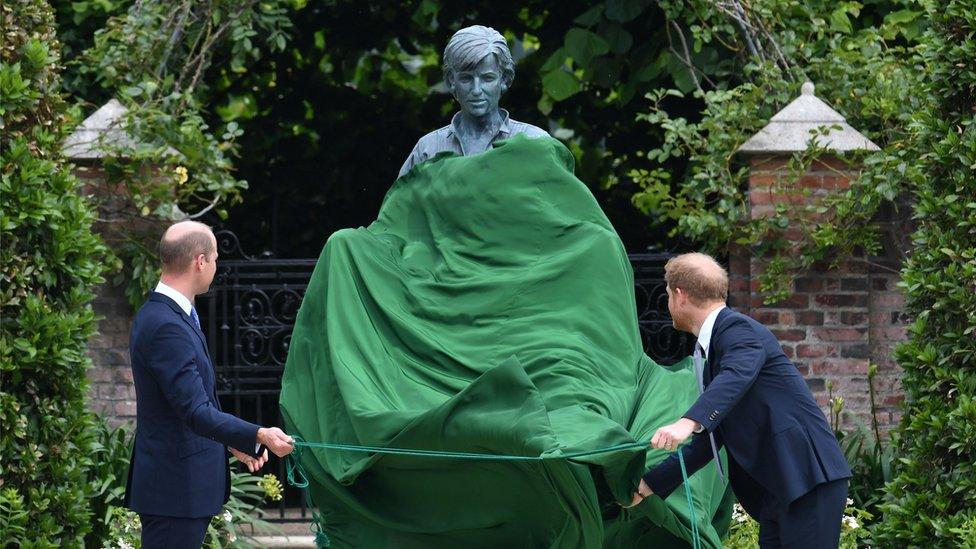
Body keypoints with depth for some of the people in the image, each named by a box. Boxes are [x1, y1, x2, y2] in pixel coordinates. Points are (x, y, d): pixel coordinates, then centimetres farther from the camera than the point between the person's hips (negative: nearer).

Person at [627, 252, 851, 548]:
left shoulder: (739, 329, -8)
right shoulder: (711, 351, 22)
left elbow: (738, 374, -31)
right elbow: (707, 441, 28)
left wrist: (689, 422, -45)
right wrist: (650, 484, 28)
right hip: (777, 490, 10)